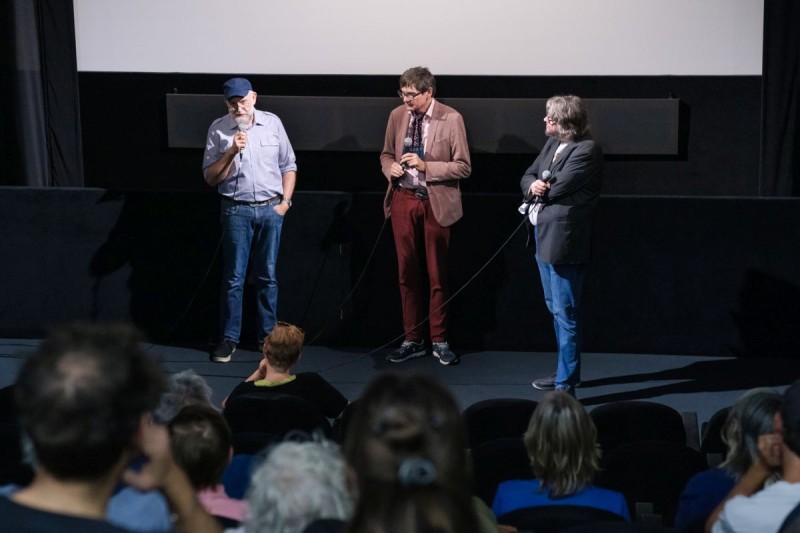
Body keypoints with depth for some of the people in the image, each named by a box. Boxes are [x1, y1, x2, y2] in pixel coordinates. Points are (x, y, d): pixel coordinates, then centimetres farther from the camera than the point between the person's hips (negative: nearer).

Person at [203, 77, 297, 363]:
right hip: (237, 210, -1)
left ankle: (268, 334, 16)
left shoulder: (272, 123, 4)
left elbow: (288, 165, 10)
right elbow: (210, 178, -2)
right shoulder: (218, 129, -1)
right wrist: (231, 152, -15)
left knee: (268, 276, 8)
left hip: (271, 209, 2)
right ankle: (229, 338, 6)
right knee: (233, 277, 0)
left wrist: (285, 201, 1)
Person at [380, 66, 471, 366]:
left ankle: (439, 341, 16)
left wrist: (426, 166, -20)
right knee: (407, 273, 8)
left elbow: (463, 167, -9)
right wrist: (391, 168, -8)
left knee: (437, 274, 5)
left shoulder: (451, 119, -10)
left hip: (435, 203, -4)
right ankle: (412, 340, 18)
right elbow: (386, 155, 15)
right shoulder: (397, 116, 3)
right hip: (403, 200, 4)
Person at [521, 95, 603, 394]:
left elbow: (556, 187, -20)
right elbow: (527, 177, 11)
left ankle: (565, 386, -5)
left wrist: (539, 189, 0)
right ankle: (567, 371, 34)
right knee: (556, 309, 20)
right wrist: (532, 185, -11)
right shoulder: (551, 145, 11)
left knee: (565, 313, -7)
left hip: (564, 239, -10)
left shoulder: (586, 150, -15)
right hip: (544, 235, 10)